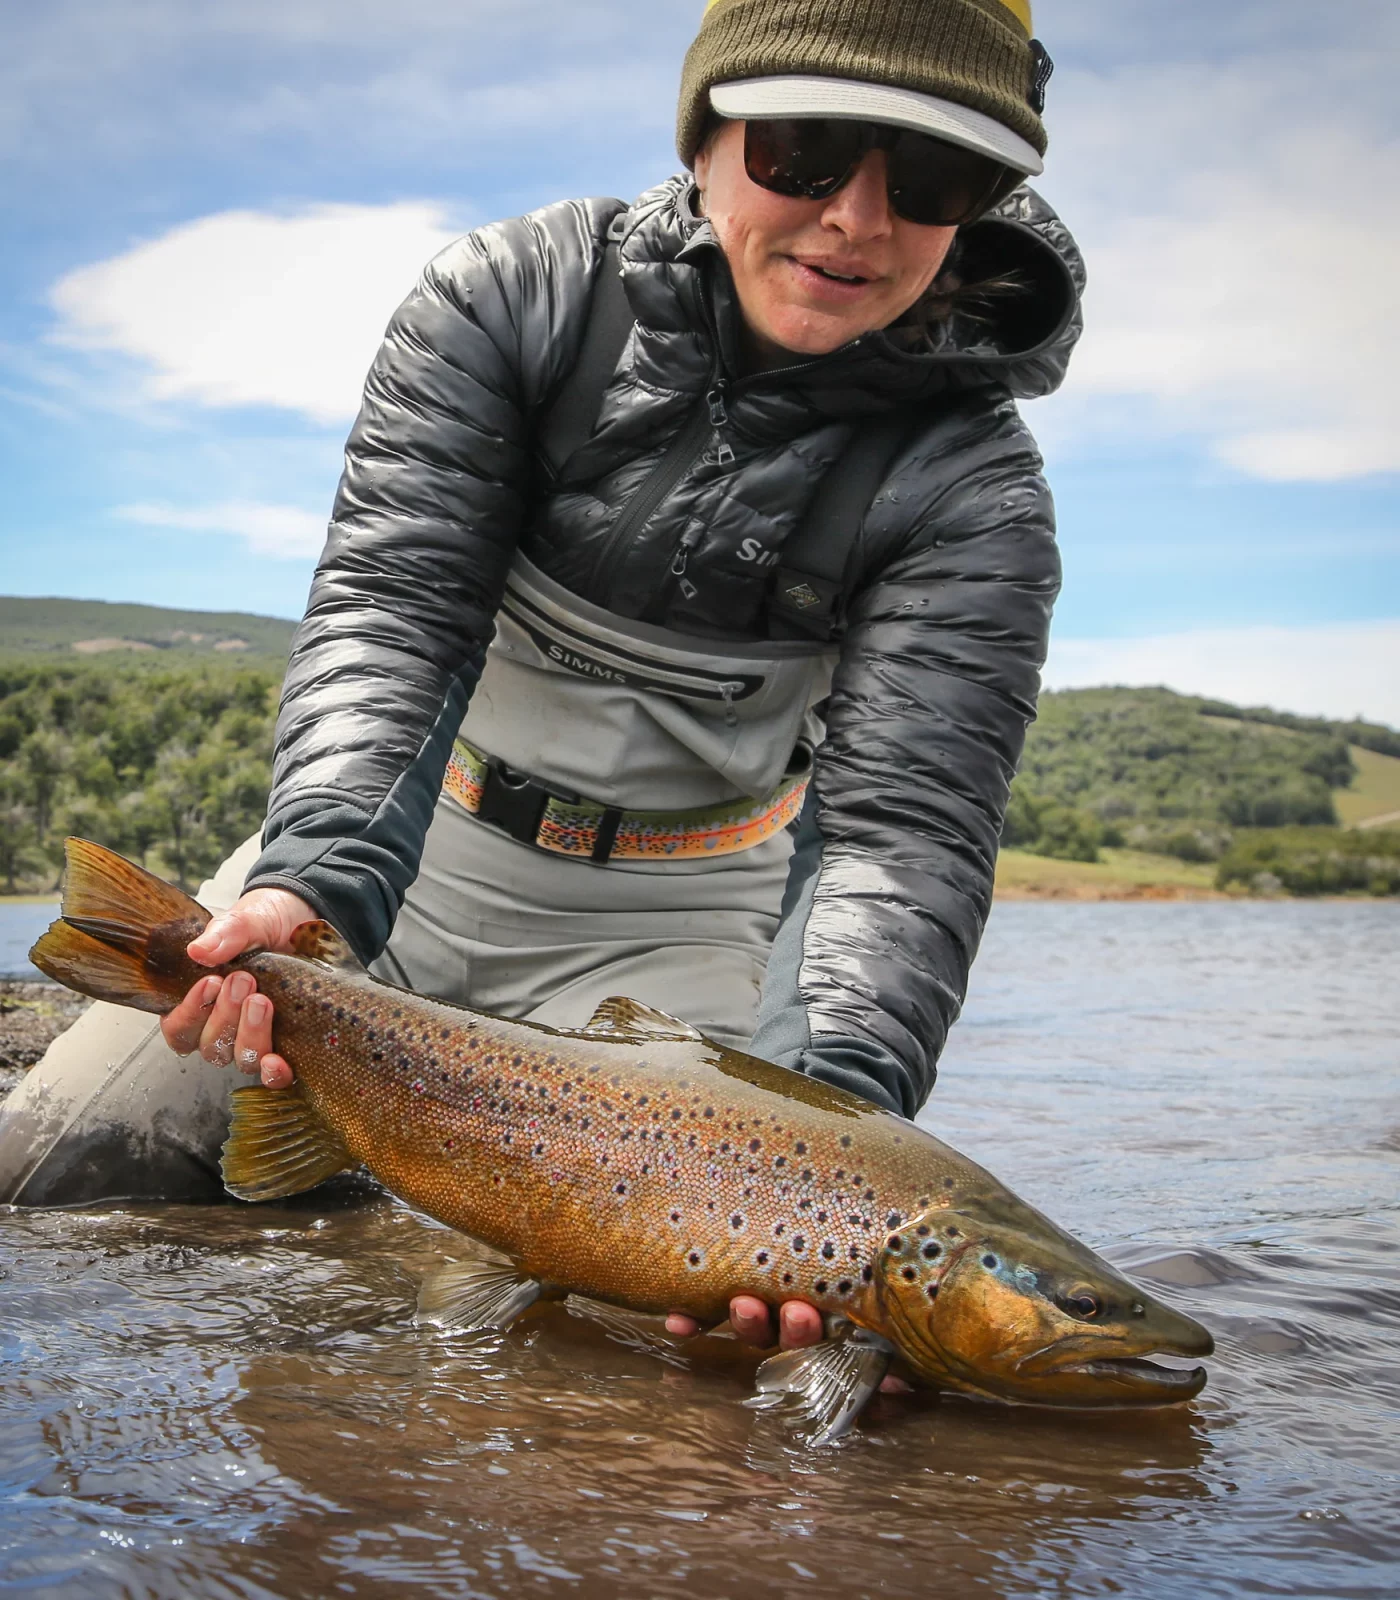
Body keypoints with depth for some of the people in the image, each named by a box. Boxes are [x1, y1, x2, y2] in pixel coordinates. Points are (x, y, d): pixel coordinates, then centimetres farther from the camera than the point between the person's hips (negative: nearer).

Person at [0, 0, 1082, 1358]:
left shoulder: (972, 491, -17)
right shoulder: (518, 293, -15)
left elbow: (905, 825, -25)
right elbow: (385, 603, -23)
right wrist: (315, 875, -41)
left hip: (672, 928, 0)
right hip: (406, 839, 1)